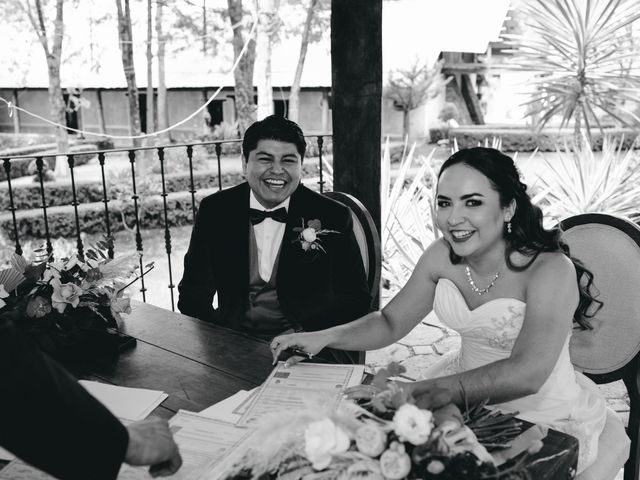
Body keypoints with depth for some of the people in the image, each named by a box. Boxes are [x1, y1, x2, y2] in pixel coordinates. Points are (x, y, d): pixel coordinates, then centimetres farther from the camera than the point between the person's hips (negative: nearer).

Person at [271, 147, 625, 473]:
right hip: (468, 392, 5)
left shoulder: (550, 269, -23)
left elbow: (527, 373, -35)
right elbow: (390, 322, 1)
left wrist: (417, 392, -43)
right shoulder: (442, 256, -7)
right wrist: (325, 337, -17)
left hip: (545, 418, -5)